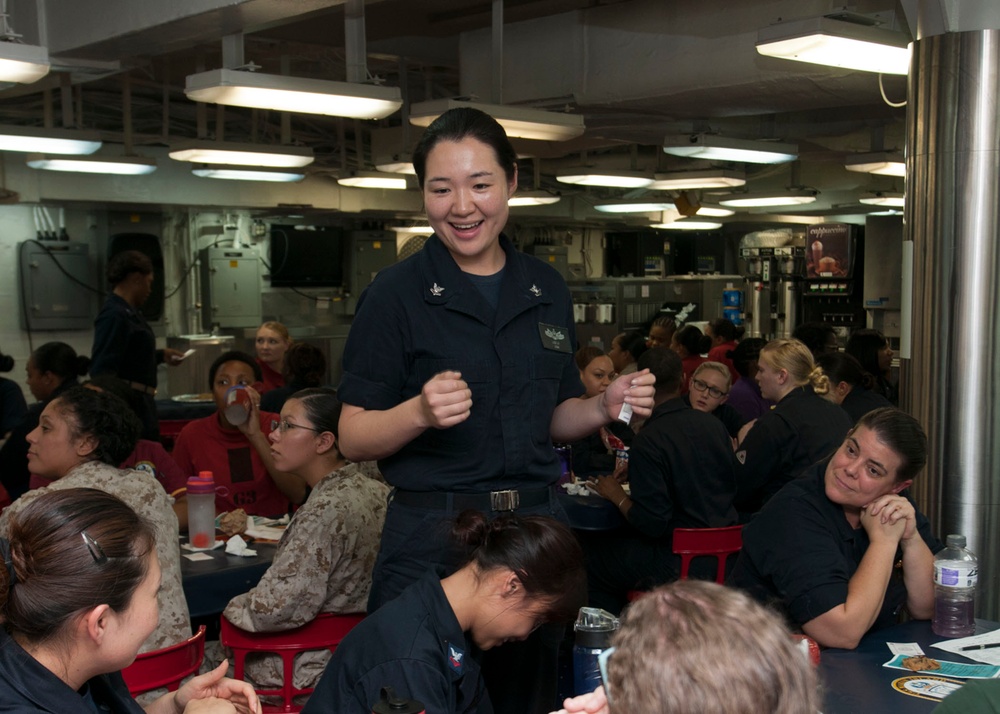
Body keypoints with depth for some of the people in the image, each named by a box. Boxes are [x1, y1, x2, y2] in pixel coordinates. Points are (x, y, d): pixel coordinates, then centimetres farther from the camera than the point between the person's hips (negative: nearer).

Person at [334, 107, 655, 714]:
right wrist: (419, 412, -25)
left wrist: (606, 408, -3)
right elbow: (353, 439, -7)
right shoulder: (396, 294, -5)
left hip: (538, 529, 4)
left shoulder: (547, 290, 8)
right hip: (432, 538, -4)